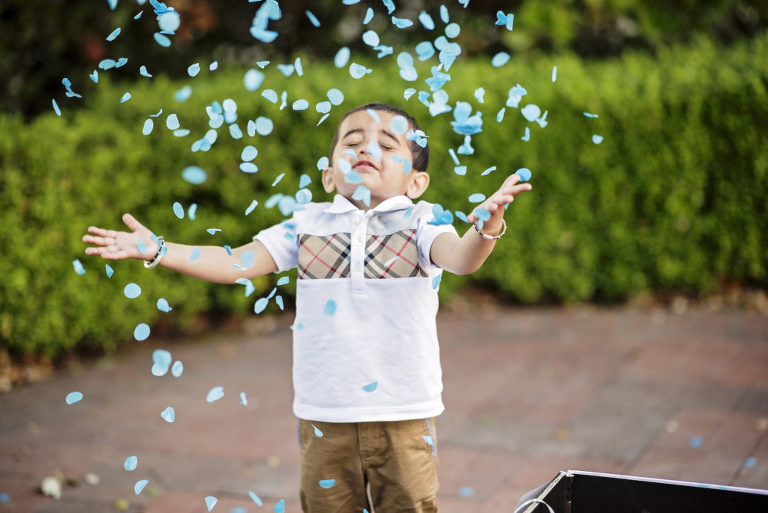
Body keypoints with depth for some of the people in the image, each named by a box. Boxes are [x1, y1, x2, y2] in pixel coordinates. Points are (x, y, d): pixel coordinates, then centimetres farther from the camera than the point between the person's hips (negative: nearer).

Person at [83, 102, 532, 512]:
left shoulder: (420, 223, -2)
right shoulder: (308, 225, 5)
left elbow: (461, 258, -21)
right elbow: (235, 263, 2)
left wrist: (487, 226, -44)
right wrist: (158, 251, -5)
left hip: (404, 415, -2)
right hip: (325, 416, 2)